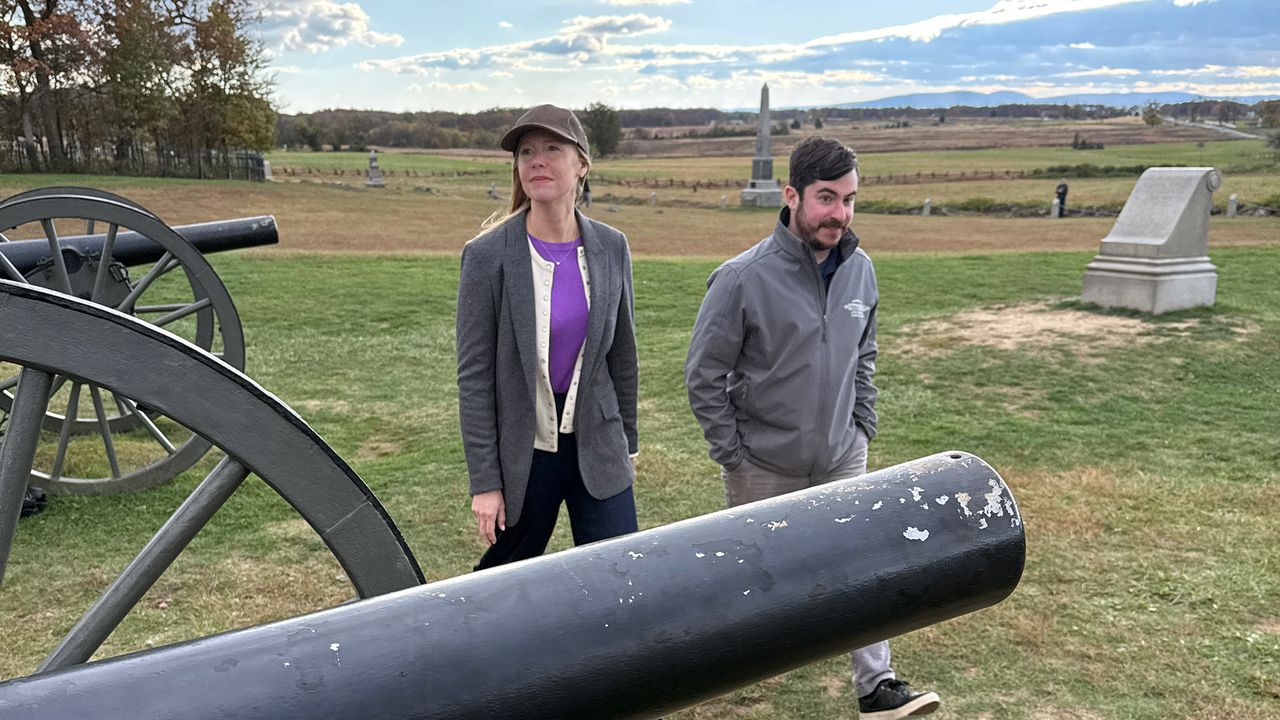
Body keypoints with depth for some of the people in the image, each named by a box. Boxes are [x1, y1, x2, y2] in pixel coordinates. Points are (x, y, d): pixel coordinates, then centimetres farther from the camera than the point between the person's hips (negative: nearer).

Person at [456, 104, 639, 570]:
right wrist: (484, 481, -10)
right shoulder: (487, 255, -11)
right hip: (523, 455, -3)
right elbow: (474, 376, -10)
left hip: (597, 447, 3)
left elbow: (622, 355, 10)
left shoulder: (610, 248, 0)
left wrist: (628, 443, 14)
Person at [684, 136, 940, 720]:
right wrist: (731, 453, -10)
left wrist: (863, 425, 8)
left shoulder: (860, 269, -2)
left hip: (844, 457, 4)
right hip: (764, 466, -4)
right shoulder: (743, 278, -20)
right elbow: (704, 375, -12)